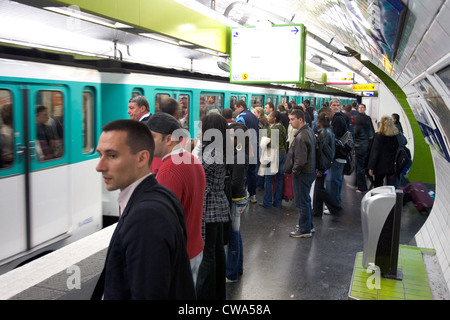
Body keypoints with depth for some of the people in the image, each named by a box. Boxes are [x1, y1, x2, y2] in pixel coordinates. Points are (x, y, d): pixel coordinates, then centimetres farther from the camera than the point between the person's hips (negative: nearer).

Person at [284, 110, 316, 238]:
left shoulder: (301, 137, -23)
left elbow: (301, 160, -27)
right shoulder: (309, 131, 9)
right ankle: (309, 225, 34)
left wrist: (294, 170, -11)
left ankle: (305, 230, 12)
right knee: (306, 200, 22)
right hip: (310, 171, 10)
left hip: (302, 174, -10)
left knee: (302, 202, 1)